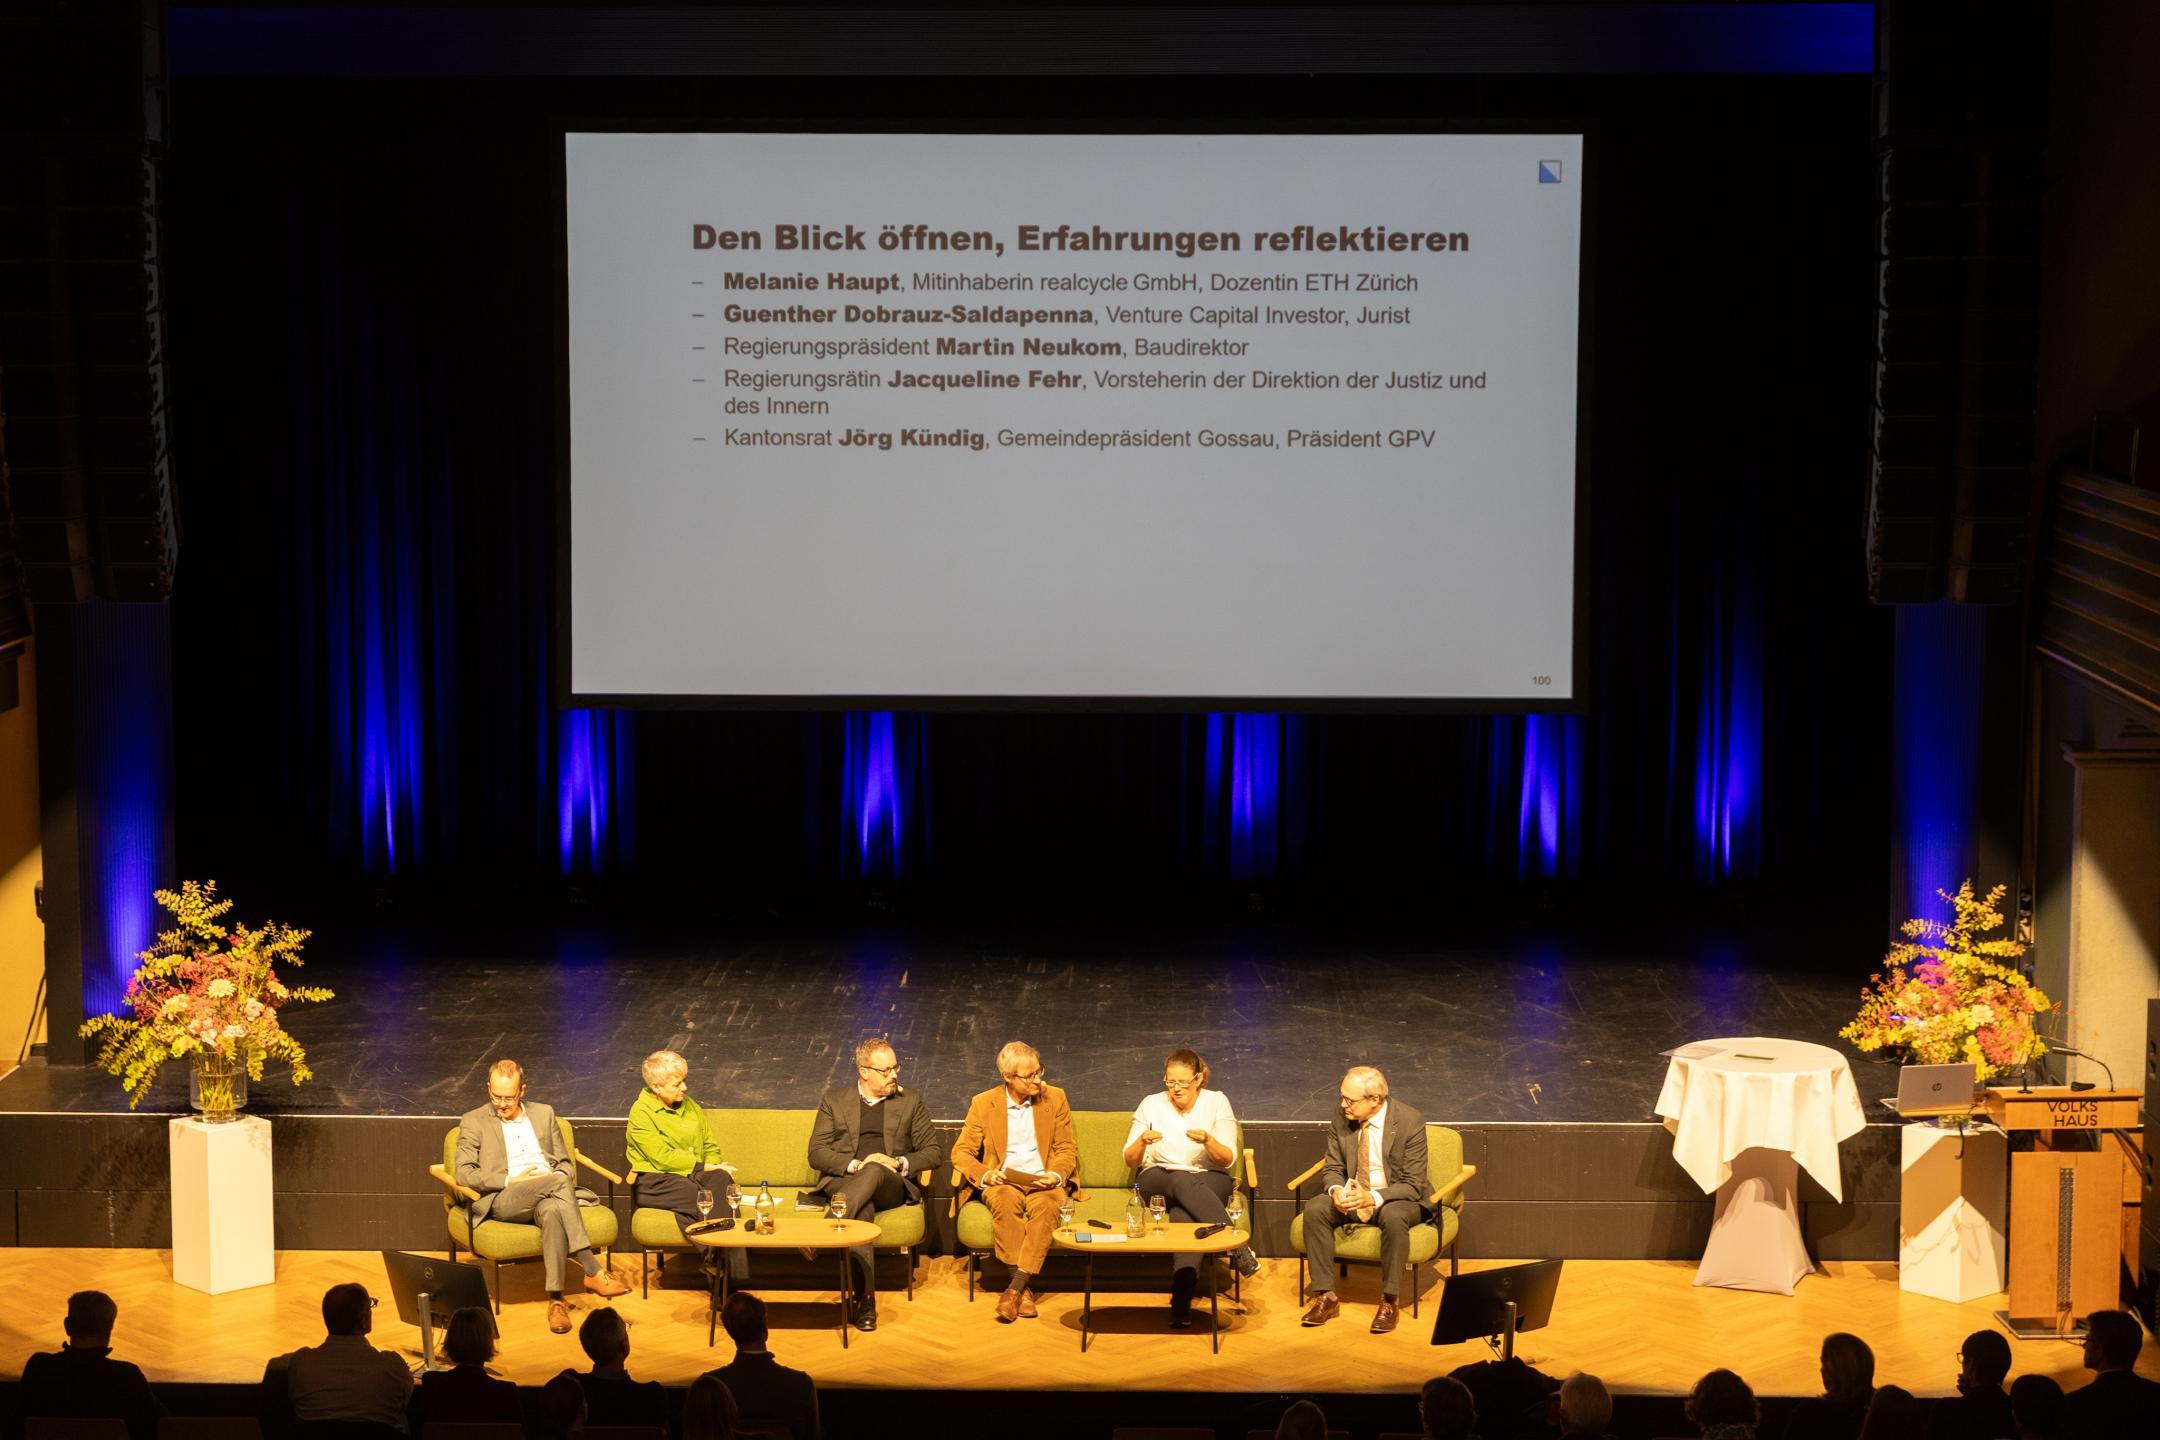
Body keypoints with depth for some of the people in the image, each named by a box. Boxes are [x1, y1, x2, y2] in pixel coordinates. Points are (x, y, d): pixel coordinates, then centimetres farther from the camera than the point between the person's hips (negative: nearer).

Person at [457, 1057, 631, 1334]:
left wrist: (563, 1178, -3)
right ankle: (593, 1271, -37)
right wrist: (510, 1181, -11)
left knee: (552, 1211, -38)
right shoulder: (473, 1121, 10)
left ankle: (556, 1298, -40)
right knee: (558, 1181, -35)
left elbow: (565, 1163, 22)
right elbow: (464, 1175, 0)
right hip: (502, 1200, -3)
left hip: (548, 1198, 3)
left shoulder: (543, 1114, 21)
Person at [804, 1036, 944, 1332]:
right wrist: (854, 1164, -11)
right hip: (844, 1179, 0)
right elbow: (816, 1153, 7)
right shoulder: (834, 1099, 15)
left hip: (892, 1185, 0)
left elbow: (934, 1152, 15)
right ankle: (864, 1298, -44)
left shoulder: (911, 1103, 18)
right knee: (862, 1210, -38)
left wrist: (900, 1162, -6)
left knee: (875, 1171, -39)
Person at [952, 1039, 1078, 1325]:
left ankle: (1016, 1287, -36)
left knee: (1045, 1205, -36)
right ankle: (1025, 1289, -32)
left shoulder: (1055, 1098, 8)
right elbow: (961, 1152, 6)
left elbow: (1068, 1149, 11)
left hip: (1043, 1182, 0)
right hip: (1002, 1182, 0)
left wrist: (1055, 1175, -11)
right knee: (1005, 1203, -37)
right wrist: (984, 1174, -14)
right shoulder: (983, 1103, 4)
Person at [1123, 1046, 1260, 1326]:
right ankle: (1236, 1243, -45)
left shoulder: (1217, 1102, 3)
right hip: (1158, 1181, 1)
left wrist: (1207, 1141, -25)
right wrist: (1142, 1141, -19)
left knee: (1183, 1211, -37)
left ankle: (1182, 1299, -49)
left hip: (1209, 1180, -1)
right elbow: (1130, 1162, 3)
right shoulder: (1151, 1105, 6)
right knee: (1182, 1180, -38)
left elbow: (1228, 1159, -4)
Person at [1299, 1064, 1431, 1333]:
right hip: (1351, 1195, 4)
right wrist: (1336, 1190, -20)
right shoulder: (1341, 1121, -4)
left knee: (1394, 1217, -39)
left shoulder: (1410, 1122, -17)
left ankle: (1388, 1302, -25)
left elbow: (1413, 1186, -17)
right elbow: (1333, 1168, 6)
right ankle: (1325, 1297, -19)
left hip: (1395, 1198, -4)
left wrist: (1373, 1198, -33)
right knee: (1314, 1209, -25)